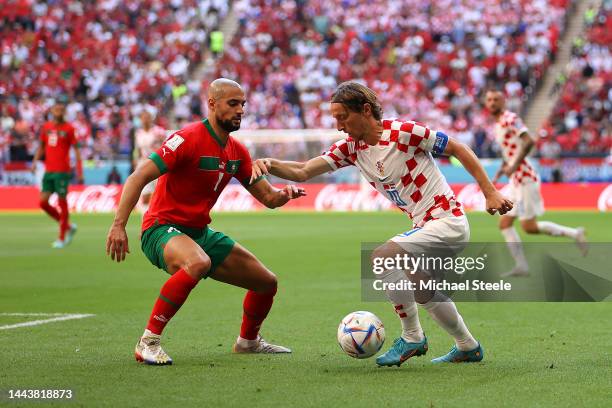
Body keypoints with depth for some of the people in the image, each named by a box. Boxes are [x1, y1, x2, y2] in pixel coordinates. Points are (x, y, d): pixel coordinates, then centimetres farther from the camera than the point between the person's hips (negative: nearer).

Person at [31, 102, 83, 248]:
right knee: (43, 202, 2)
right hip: (48, 171, 5)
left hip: (62, 171, -5)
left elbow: (76, 149, -2)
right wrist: (35, 161, 7)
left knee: (62, 202, -3)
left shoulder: (68, 128, -2)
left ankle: (62, 238, 6)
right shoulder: (46, 127, 11)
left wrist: (79, 171, -9)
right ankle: (68, 226, 19)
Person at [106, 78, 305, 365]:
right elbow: (138, 178, -23)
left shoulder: (237, 151, 7)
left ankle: (248, 341, 38)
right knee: (198, 263, -42)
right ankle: (148, 342, -31)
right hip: (163, 228, -8)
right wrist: (119, 225, -33)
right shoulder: (189, 139, -17)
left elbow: (268, 197, 13)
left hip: (200, 232, 8)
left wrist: (285, 194, -12)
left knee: (267, 282, 9)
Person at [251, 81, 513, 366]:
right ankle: (468, 347, 43)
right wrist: (269, 164, -24)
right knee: (420, 291, 23)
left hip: (447, 220, -9)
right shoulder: (350, 148, 2)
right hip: (425, 225, 9)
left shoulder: (403, 132, -18)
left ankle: (412, 338, -10)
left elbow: (459, 149, -10)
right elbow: (302, 172, -4)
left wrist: (490, 193, -11)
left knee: (381, 257, -23)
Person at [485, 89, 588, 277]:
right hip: (516, 181, 10)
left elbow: (528, 142, -26)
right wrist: (500, 172, 18)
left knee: (529, 227, -8)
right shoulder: (497, 125, 16)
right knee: (504, 223, 5)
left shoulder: (510, 119, -13)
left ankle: (574, 234, 3)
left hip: (525, 178, -10)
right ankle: (521, 266, 6)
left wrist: (513, 167, -26)